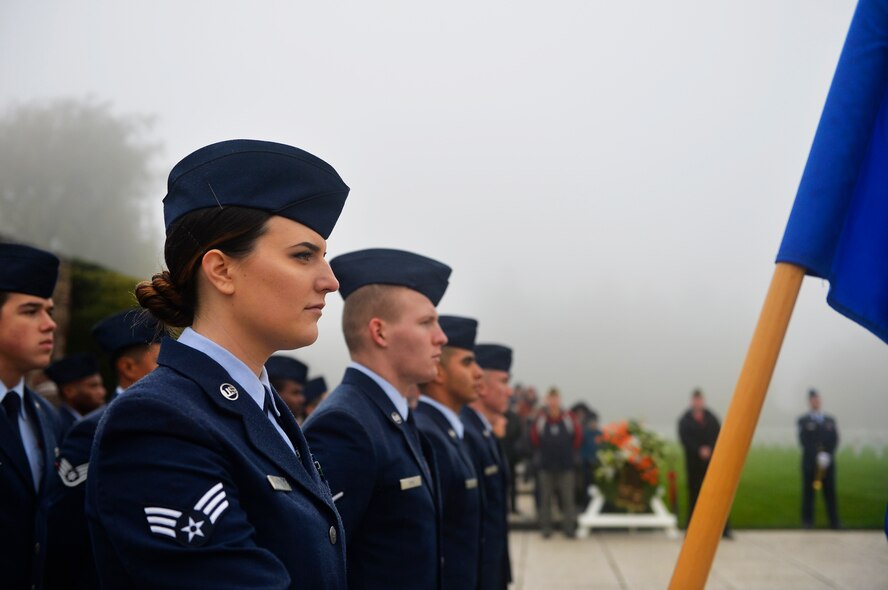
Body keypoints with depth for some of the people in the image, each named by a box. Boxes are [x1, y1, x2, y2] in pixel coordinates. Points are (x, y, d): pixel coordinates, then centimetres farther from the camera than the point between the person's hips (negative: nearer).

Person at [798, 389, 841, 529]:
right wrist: (817, 455, -18)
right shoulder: (803, 421, 5)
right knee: (808, 492, -1)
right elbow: (804, 441, -6)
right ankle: (807, 521, 2)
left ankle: (834, 522, 3)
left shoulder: (830, 421, 15)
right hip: (810, 462, -2)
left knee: (830, 492, 2)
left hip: (828, 463, 2)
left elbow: (834, 440, 5)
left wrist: (827, 455, -12)